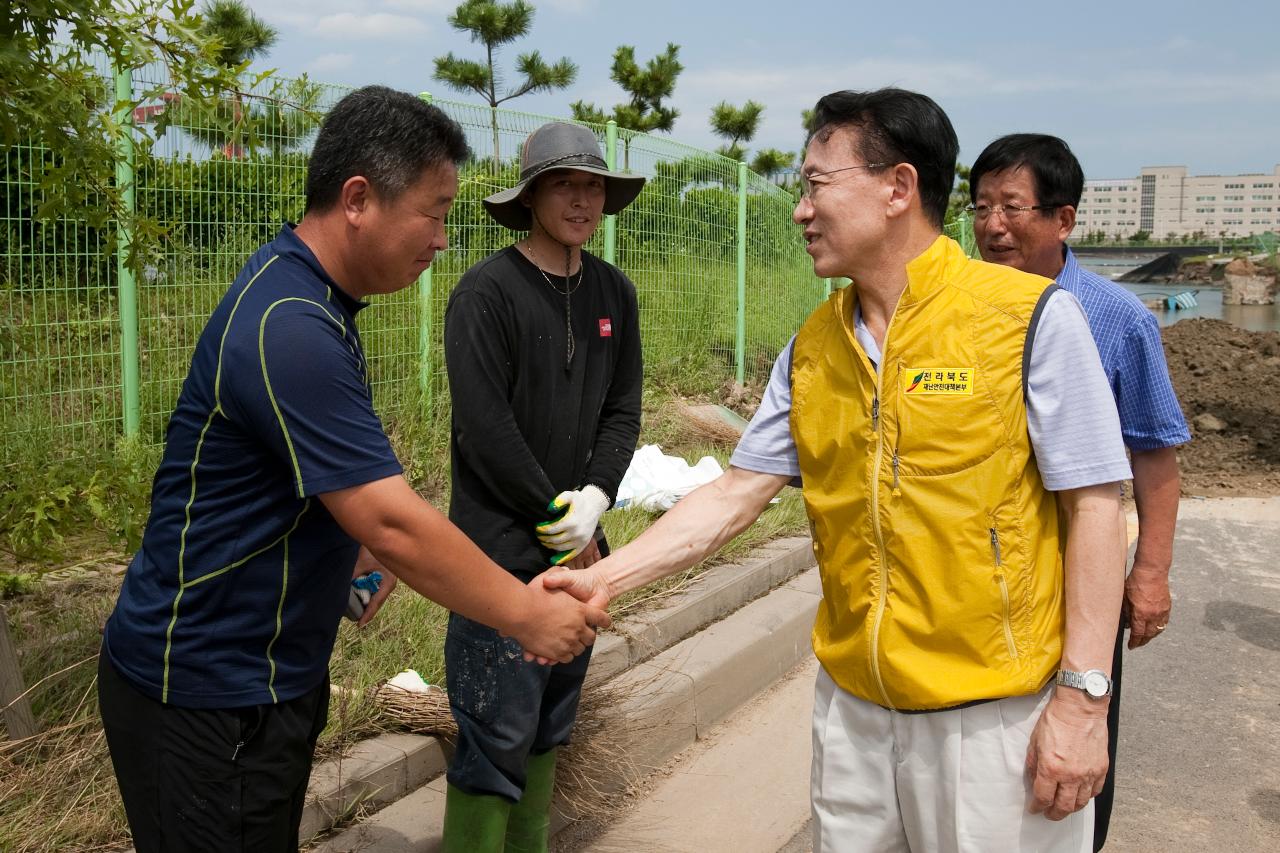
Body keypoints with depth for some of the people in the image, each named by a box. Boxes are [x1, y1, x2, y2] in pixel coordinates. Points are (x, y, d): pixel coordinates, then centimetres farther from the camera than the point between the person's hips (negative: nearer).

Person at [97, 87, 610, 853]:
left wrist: (358, 545, 8)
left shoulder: (308, 300, 5)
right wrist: (527, 616, -18)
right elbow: (395, 524, -29)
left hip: (269, 671, 9)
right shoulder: (290, 329, -28)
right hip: (207, 693, -9)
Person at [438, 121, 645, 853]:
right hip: (503, 547, -6)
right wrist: (556, 517, -10)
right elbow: (485, 427, -15)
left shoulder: (614, 292, 8)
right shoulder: (487, 292, -11)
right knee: (498, 734, -3)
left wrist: (595, 498, -8)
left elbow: (623, 411, 8)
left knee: (551, 725, 16)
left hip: (578, 546, 6)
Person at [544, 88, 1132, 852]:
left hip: (995, 712, -4)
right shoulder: (812, 347, 4)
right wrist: (602, 580, -4)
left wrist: (1084, 699, -13)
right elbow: (735, 496, 4)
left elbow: (1094, 508, -10)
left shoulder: (1031, 316, -11)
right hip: (851, 703, 5)